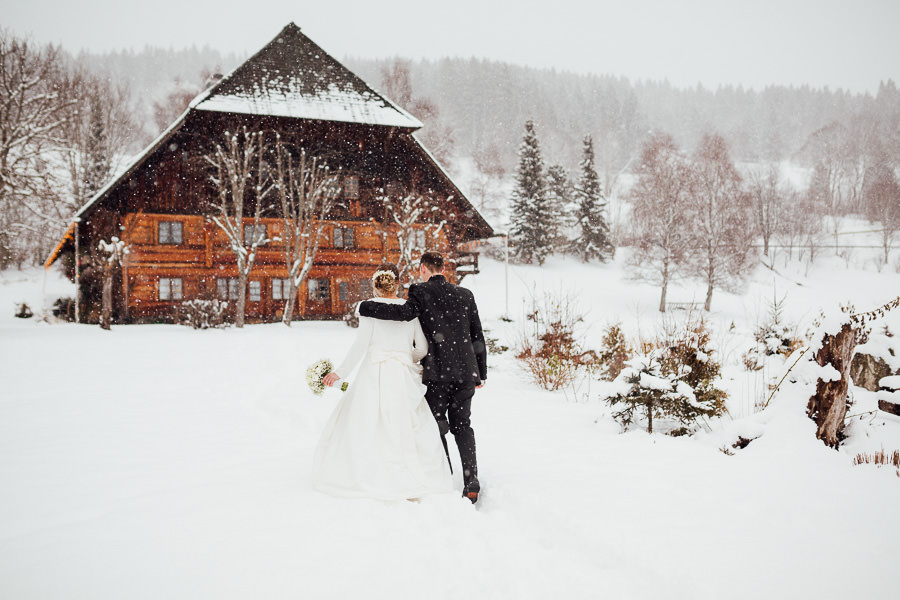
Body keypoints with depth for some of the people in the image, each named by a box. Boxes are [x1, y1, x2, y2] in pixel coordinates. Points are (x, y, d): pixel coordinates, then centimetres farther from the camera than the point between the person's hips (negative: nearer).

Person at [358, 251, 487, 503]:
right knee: (462, 425, 12)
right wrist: (481, 372, 18)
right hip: (466, 371, 4)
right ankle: (471, 485, 7)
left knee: (436, 427, 6)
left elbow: (405, 312, -24)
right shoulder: (465, 295, 10)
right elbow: (478, 336, 12)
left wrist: (365, 307, -14)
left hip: (437, 372, -4)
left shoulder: (422, 293, -4)